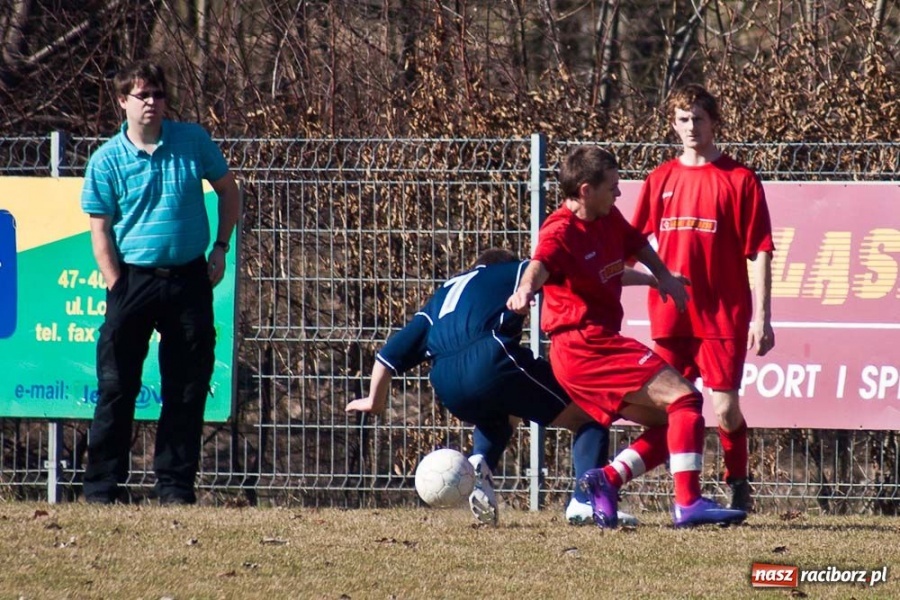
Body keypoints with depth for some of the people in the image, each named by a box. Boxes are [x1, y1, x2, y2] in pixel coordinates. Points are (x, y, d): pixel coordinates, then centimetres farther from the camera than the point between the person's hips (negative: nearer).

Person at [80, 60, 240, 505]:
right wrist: (117, 288, -8)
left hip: (189, 279, 2)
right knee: (117, 387, -2)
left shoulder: (193, 141, 3)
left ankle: (175, 485, 12)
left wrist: (221, 247, 7)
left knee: (188, 388, 4)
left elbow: (228, 190, 16)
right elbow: (100, 229, -1)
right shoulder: (107, 160, -2)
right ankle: (101, 486, 3)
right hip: (135, 278, -2)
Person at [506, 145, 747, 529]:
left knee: (669, 422, 13)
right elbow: (540, 264, -37)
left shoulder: (610, 221, 11)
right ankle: (688, 503, -22)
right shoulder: (561, 231, -15)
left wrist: (664, 277, 16)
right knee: (683, 399, -16)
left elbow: (638, 246, 32)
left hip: (599, 345, 10)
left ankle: (607, 480, 3)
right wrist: (525, 290, -59)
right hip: (585, 348, -10)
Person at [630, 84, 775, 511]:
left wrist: (761, 317, -8)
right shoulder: (661, 180, 10)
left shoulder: (739, 180, -1)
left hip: (724, 315, -4)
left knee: (725, 408, -6)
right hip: (671, 316, 4)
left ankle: (738, 489, 13)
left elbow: (760, 252, -3)